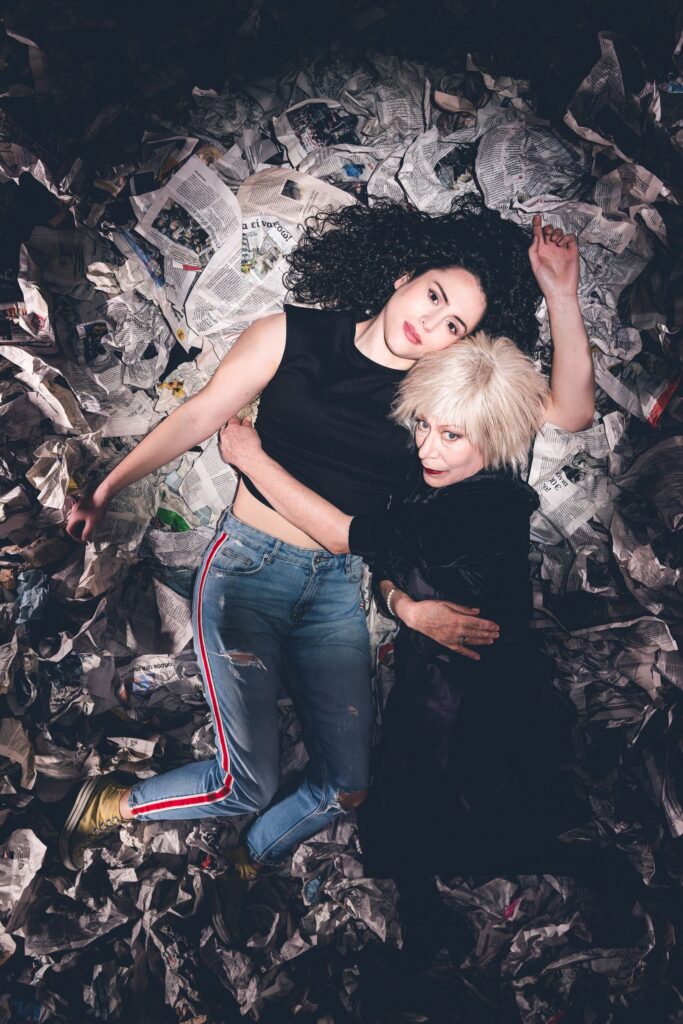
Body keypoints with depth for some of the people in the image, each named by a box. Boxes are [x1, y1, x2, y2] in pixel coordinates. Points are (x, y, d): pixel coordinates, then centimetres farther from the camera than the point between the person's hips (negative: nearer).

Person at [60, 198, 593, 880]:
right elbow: (195, 419, 0)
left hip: (337, 589, 4)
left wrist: (560, 294, -17)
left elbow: (570, 411, -10)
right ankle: (111, 804, 23)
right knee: (248, 786, -6)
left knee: (346, 788, 8)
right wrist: (105, 491, 2)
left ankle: (245, 866, 38)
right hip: (249, 567, -3)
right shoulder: (293, 338, -7)